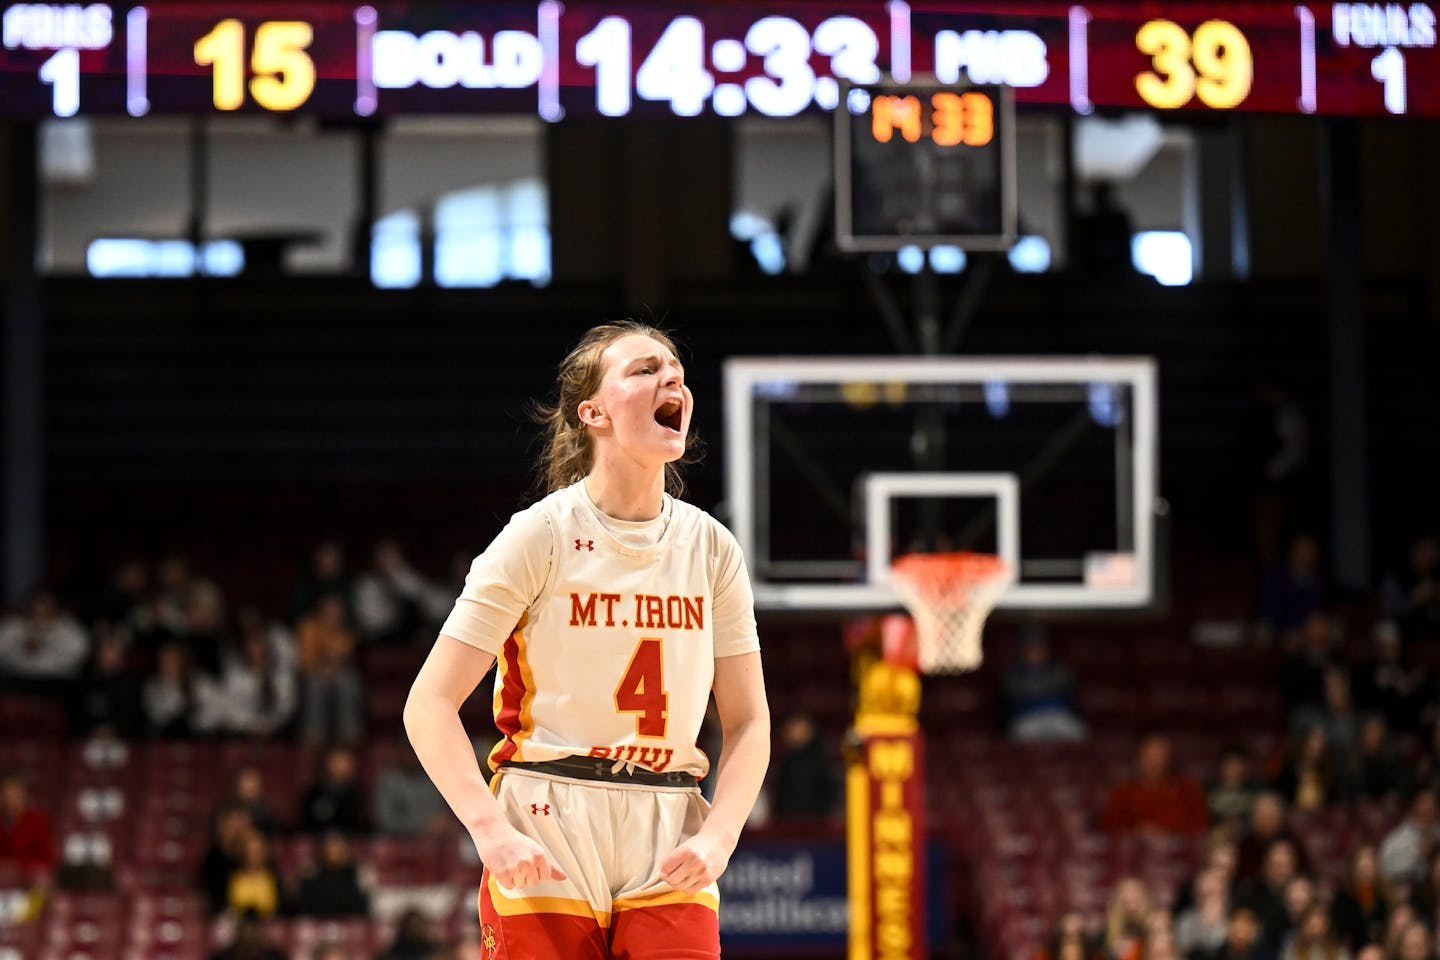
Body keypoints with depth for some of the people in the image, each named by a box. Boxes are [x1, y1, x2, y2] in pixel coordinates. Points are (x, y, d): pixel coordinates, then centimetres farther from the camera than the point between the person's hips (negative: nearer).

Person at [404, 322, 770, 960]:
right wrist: (492, 831, -20)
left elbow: (748, 720, 10)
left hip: (668, 863, 3)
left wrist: (718, 836, -8)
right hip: (544, 856, -3)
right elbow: (430, 703, -8)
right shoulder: (541, 536, -5)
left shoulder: (710, 547, 6)